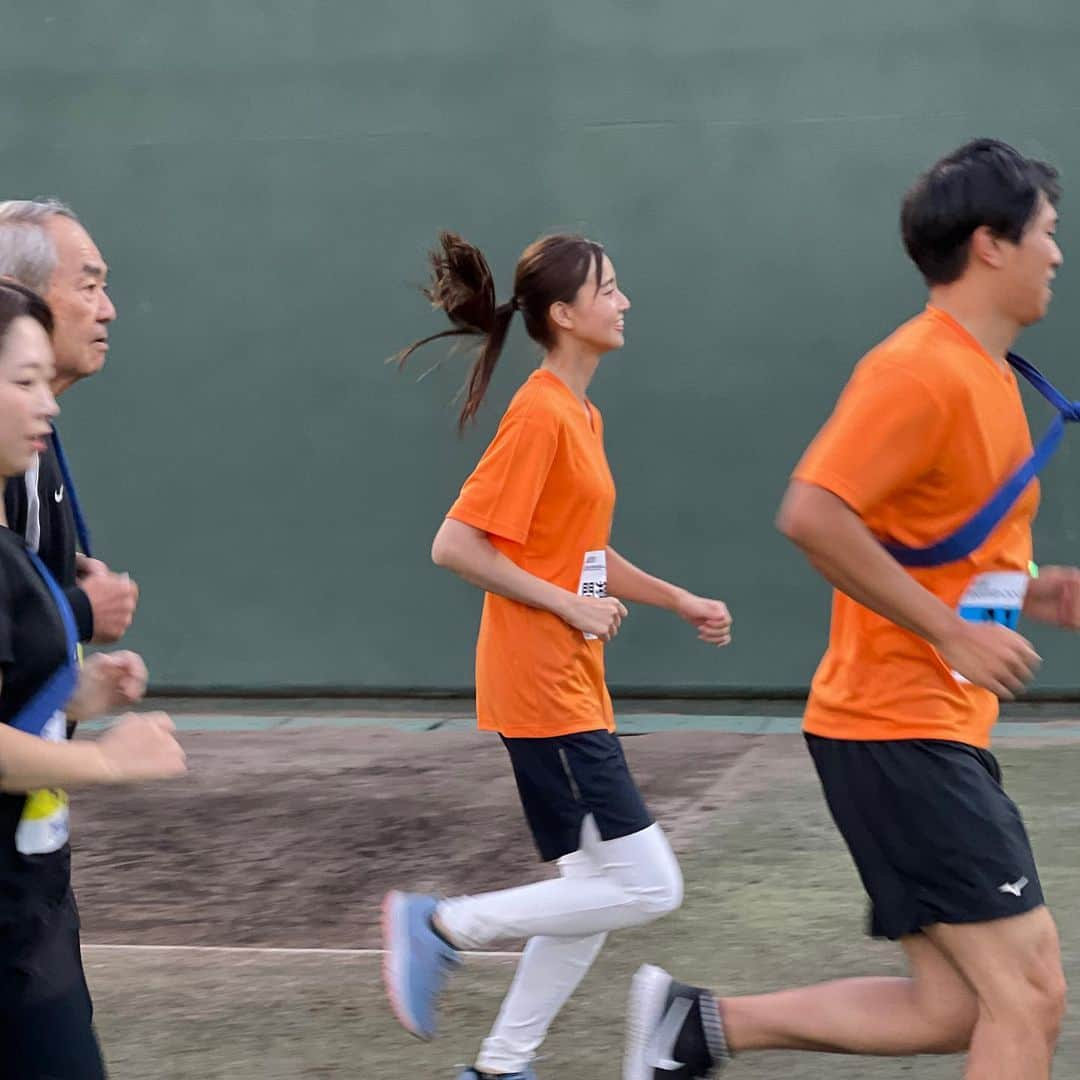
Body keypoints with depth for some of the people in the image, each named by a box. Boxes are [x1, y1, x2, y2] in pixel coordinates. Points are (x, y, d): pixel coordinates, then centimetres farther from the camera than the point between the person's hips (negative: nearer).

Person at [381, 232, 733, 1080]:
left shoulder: (580, 415, 14)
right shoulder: (540, 415, -15)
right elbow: (454, 545, -19)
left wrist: (680, 601, 15)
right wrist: (570, 605, -17)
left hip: (574, 690, 10)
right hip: (543, 689, -10)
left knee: (596, 890, 11)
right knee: (647, 887, -9)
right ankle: (442, 924, -2)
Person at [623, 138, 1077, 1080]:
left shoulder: (986, 376, 15)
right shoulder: (921, 369, -15)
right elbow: (812, 515, -25)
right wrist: (954, 634, -22)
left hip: (940, 731, 10)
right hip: (902, 727, -10)